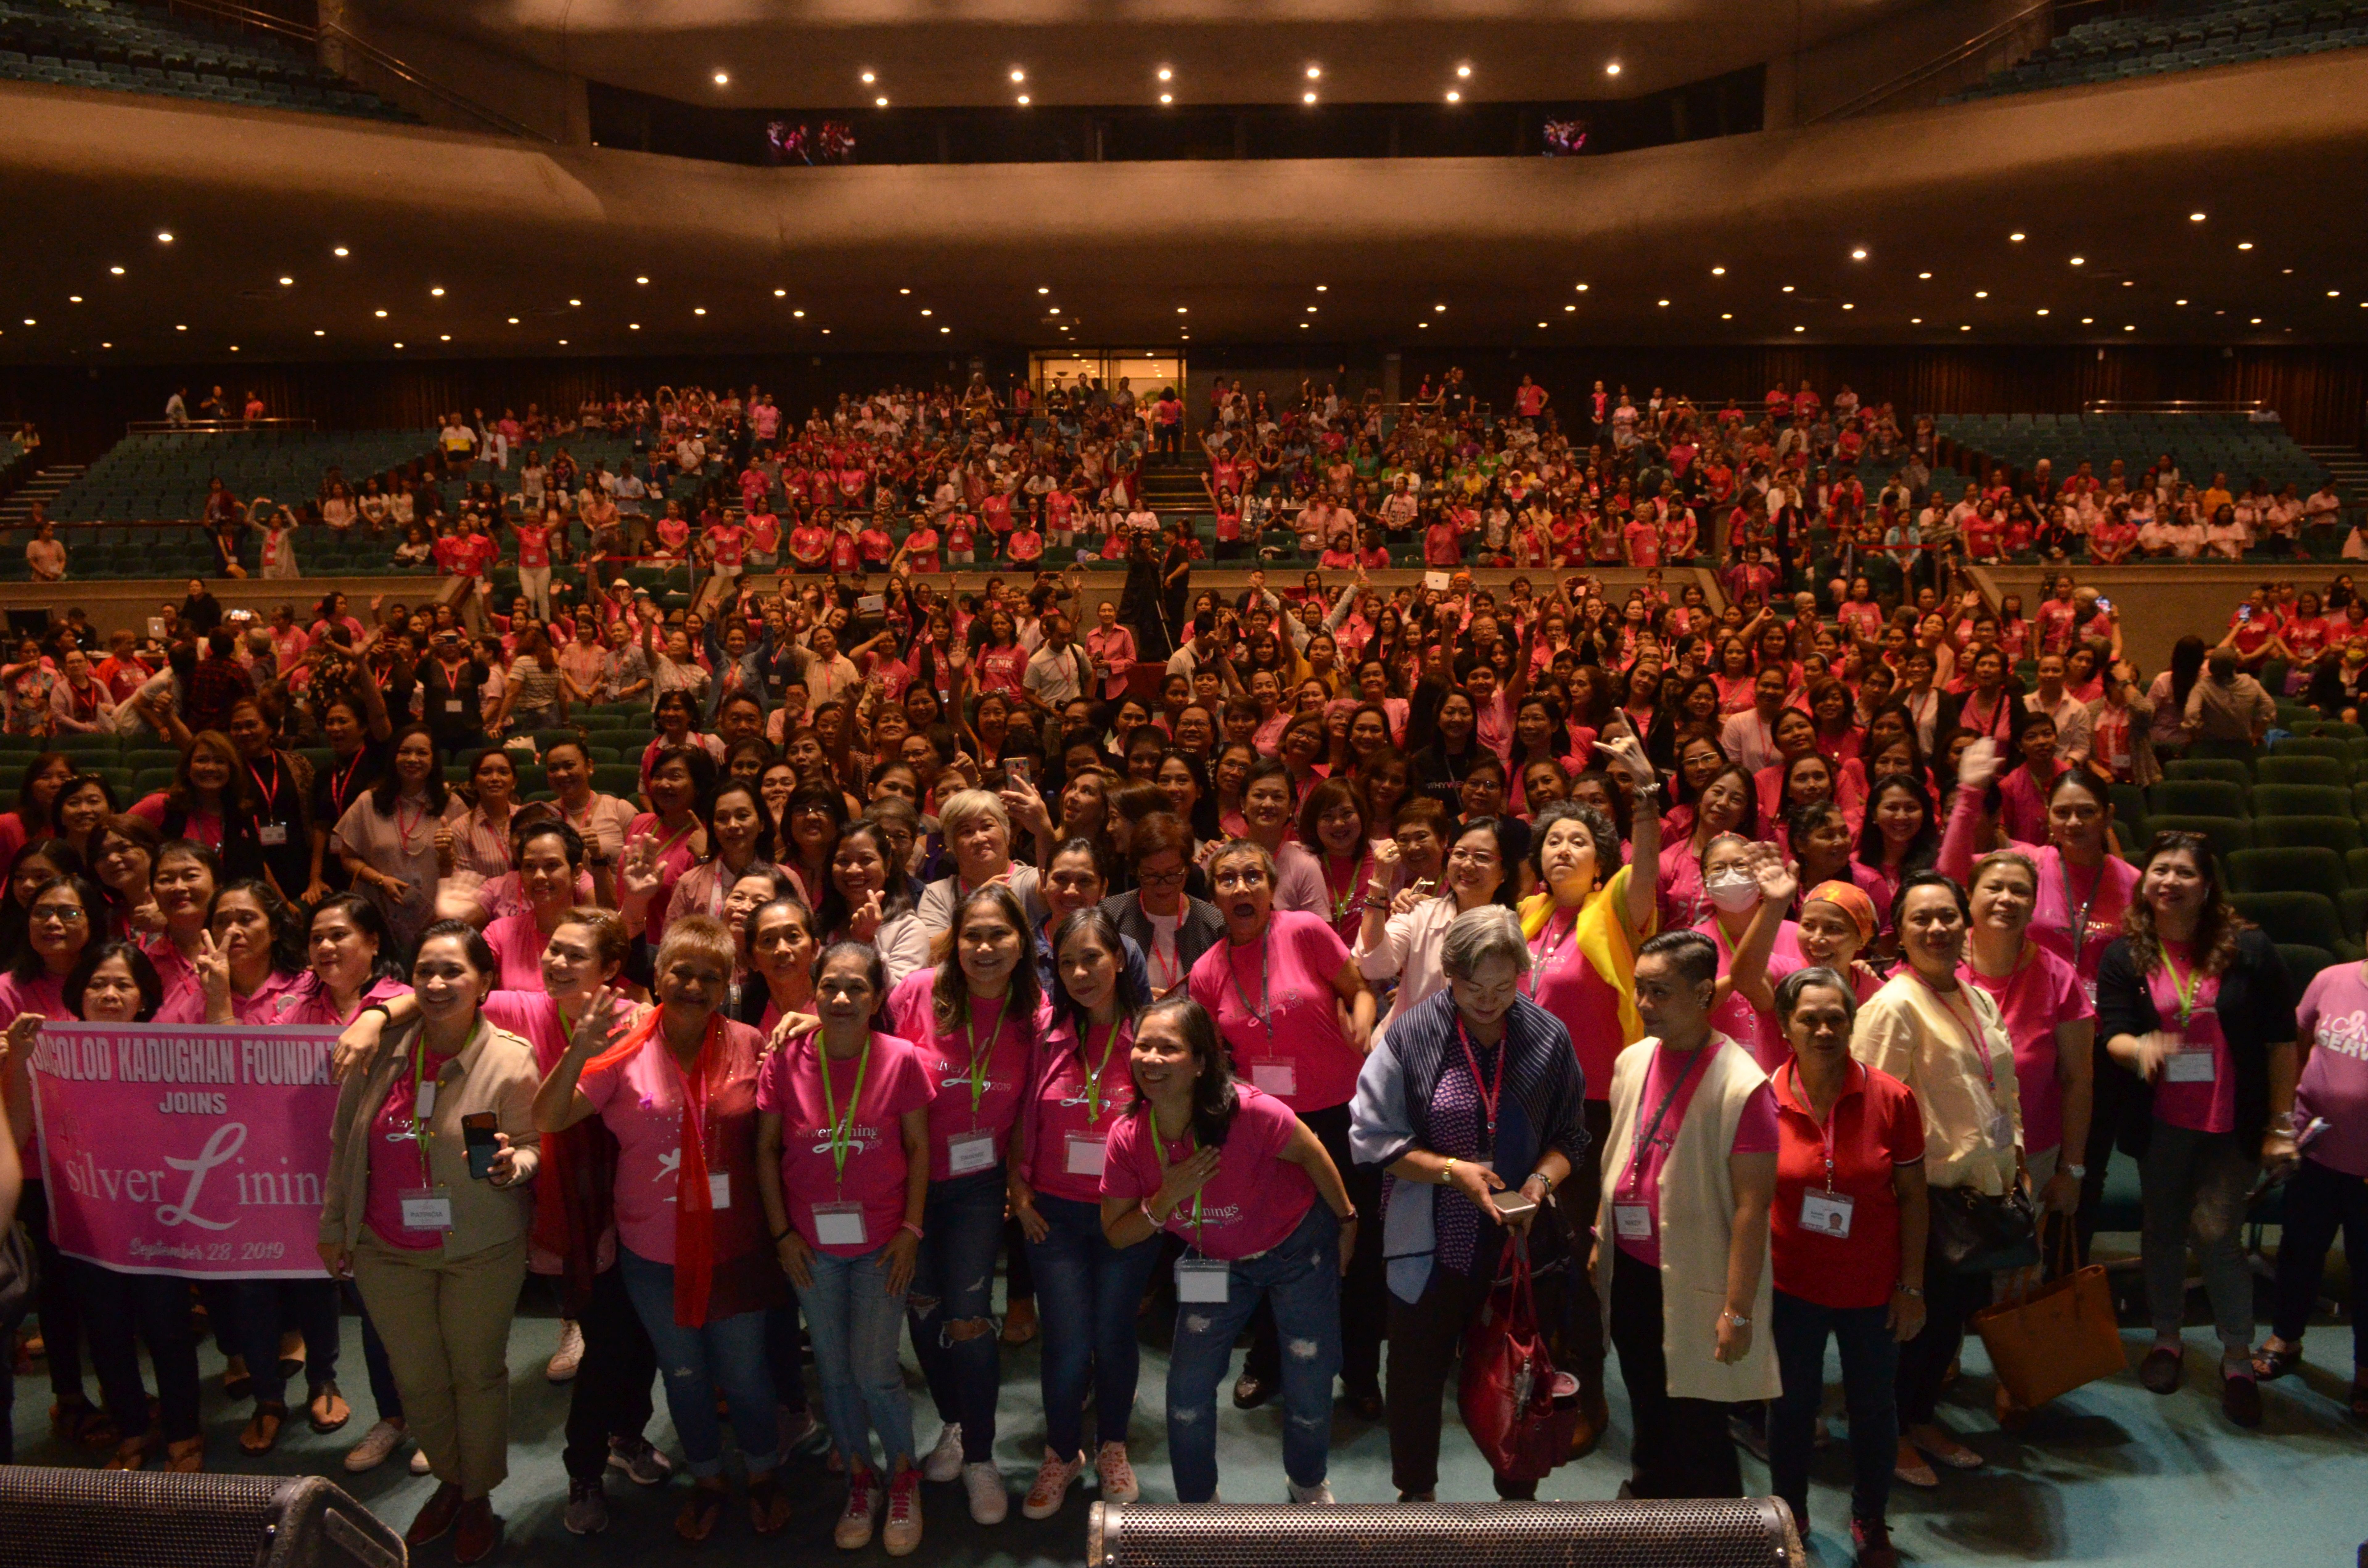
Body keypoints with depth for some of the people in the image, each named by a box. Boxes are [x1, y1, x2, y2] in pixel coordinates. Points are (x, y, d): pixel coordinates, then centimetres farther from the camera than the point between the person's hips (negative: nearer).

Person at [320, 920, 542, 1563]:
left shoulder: (510, 1058, -15)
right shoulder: (381, 1051, -6)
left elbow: (532, 1146, -8)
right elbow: (344, 1143, 6)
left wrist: (511, 1164, -31)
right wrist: (334, 1225, 12)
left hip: (482, 1249, -3)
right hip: (388, 1250, 3)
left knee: (478, 1373, 13)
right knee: (416, 1379, 17)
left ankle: (479, 1497, 36)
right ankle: (449, 1480, 43)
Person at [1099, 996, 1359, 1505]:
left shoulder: (1249, 1111, -35)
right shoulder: (1128, 1138, -22)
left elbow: (1311, 1155, -17)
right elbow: (1117, 1233, -10)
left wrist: (1346, 1221, -1)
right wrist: (1166, 1199, -30)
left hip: (1299, 1247, -3)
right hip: (1217, 1261, 3)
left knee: (1310, 1381, 7)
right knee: (1188, 1383, 1)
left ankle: (1310, 1484, 39)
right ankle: (1197, 1503, 28)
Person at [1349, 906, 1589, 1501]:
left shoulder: (1549, 1037, -6)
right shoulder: (1411, 1036, -12)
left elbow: (1570, 1137, 3)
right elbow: (1373, 1137, -8)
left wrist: (1542, 1180, -16)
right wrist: (1452, 1169, -18)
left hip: (1520, 1237, 1)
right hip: (1431, 1238, -1)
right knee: (1417, 1371, 14)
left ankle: (1518, 1493, 38)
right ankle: (1416, 1492, 38)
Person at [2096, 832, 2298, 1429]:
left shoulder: (2250, 952, -7)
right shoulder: (2124, 957, -1)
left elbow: (2281, 1042, -3)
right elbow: (2111, 1033, -7)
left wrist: (2281, 1124, -3)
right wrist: (2140, 1049, -31)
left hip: (2234, 1125, -2)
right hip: (2161, 1126, 3)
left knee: (2216, 1234, -6)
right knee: (2164, 1232, 13)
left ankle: (2238, 1358, 11)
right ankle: (2166, 1339, 30)